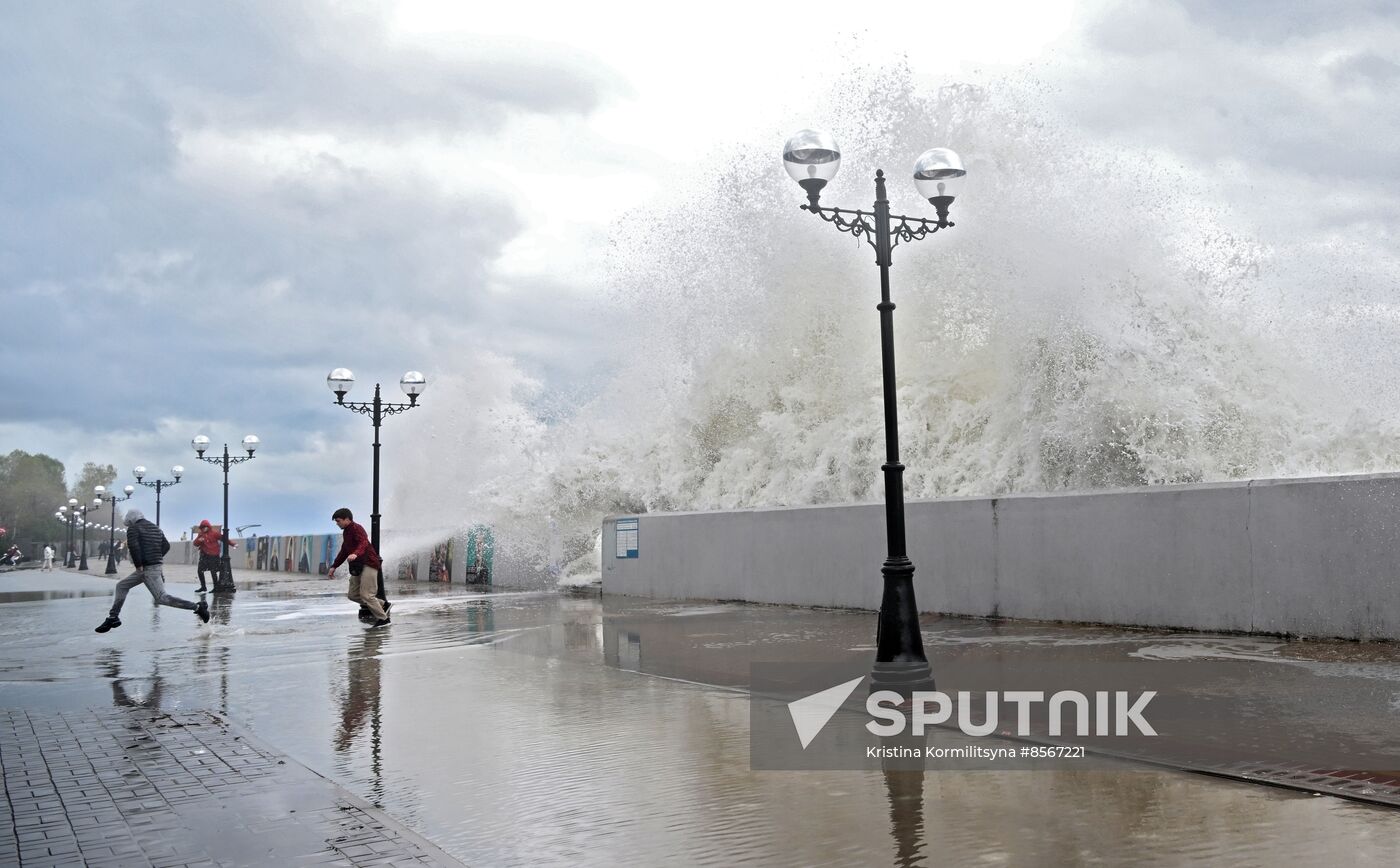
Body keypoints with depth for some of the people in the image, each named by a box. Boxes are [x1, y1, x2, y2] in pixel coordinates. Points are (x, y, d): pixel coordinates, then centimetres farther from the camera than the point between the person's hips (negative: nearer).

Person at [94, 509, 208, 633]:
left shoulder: (133, 529, -6)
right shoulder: (155, 528, 18)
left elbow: (134, 547, -21)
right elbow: (166, 545, 17)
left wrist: (138, 565, -14)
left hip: (148, 569, -10)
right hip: (157, 566, 10)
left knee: (161, 598, -13)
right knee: (121, 586, 18)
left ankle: (197, 607, -16)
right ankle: (113, 617, 18)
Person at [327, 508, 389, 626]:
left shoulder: (357, 529, -12)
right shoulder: (346, 532, 18)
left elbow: (364, 543, -31)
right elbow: (344, 551, 29)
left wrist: (356, 554, -50)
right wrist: (334, 567, 24)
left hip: (368, 564, -10)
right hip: (357, 567, 10)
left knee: (365, 594, -13)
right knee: (353, 594, 7)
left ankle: (383, 618, -2)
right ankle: (382, 606, 14)